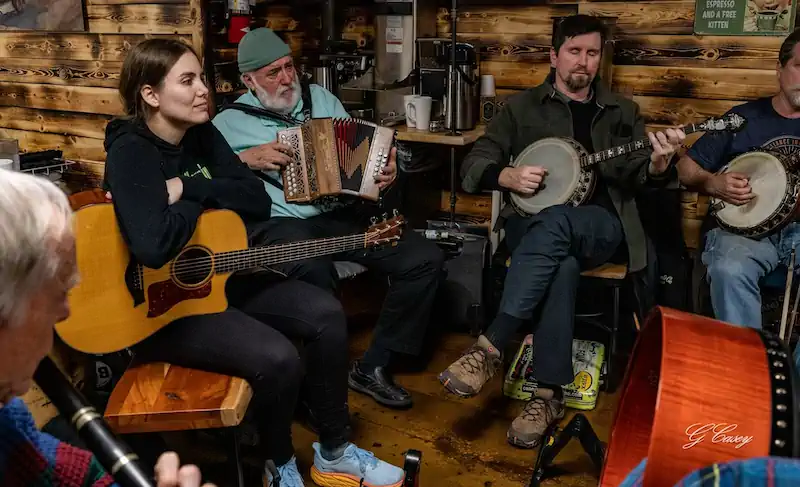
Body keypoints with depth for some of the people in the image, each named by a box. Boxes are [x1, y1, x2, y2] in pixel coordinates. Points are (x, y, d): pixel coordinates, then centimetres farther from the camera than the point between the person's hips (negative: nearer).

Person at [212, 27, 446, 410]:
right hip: (284, 224, -5)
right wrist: (248, 158, -15)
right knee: (317, 275, -40)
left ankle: (372, 367, -2)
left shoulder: (319, 97, 18)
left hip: (345, 213, 5)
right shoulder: (230, 122, 6)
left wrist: (383, 167, -3)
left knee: (426, 259, -12)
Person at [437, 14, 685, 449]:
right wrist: (508, 176, -14)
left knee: (556, 222, -37)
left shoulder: (622, 112, 17)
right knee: (562, 262, -37)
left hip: (602, 227, 0)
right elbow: (473, 165, 7)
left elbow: (641, 177, 6)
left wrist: (658, 164, -18)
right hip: (531, 222, 0)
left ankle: (490, 348, -40)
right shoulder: (522, 107, 12)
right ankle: (549, 393, -34)